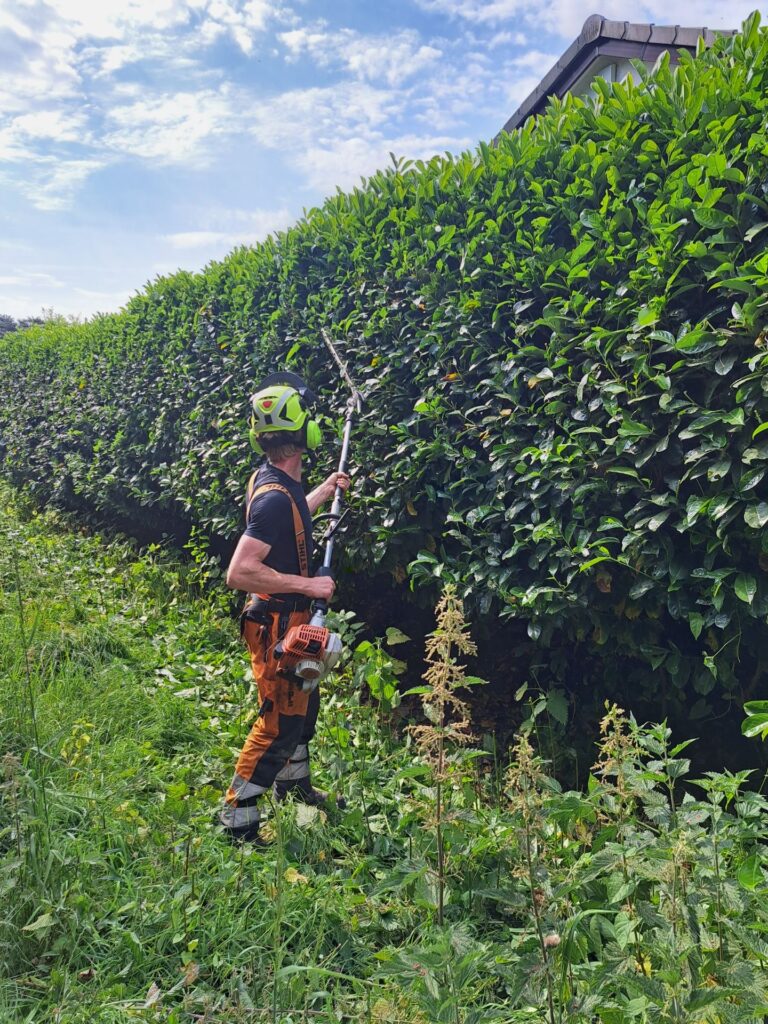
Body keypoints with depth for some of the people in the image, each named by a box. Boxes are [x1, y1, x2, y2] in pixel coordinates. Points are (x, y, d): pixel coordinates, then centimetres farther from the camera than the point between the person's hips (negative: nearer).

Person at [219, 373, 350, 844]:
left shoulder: (271, 480, 2)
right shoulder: (275, 496, -28)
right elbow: (240, 572, -33)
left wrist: (323, 494, 27)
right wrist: (307, 584, -28)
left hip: (290, 619, 10)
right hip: (277, 623, -10)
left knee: (304, 703, 25)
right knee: (280, 720, 2)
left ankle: (294, 781, 46)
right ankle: (237, 819, 17)